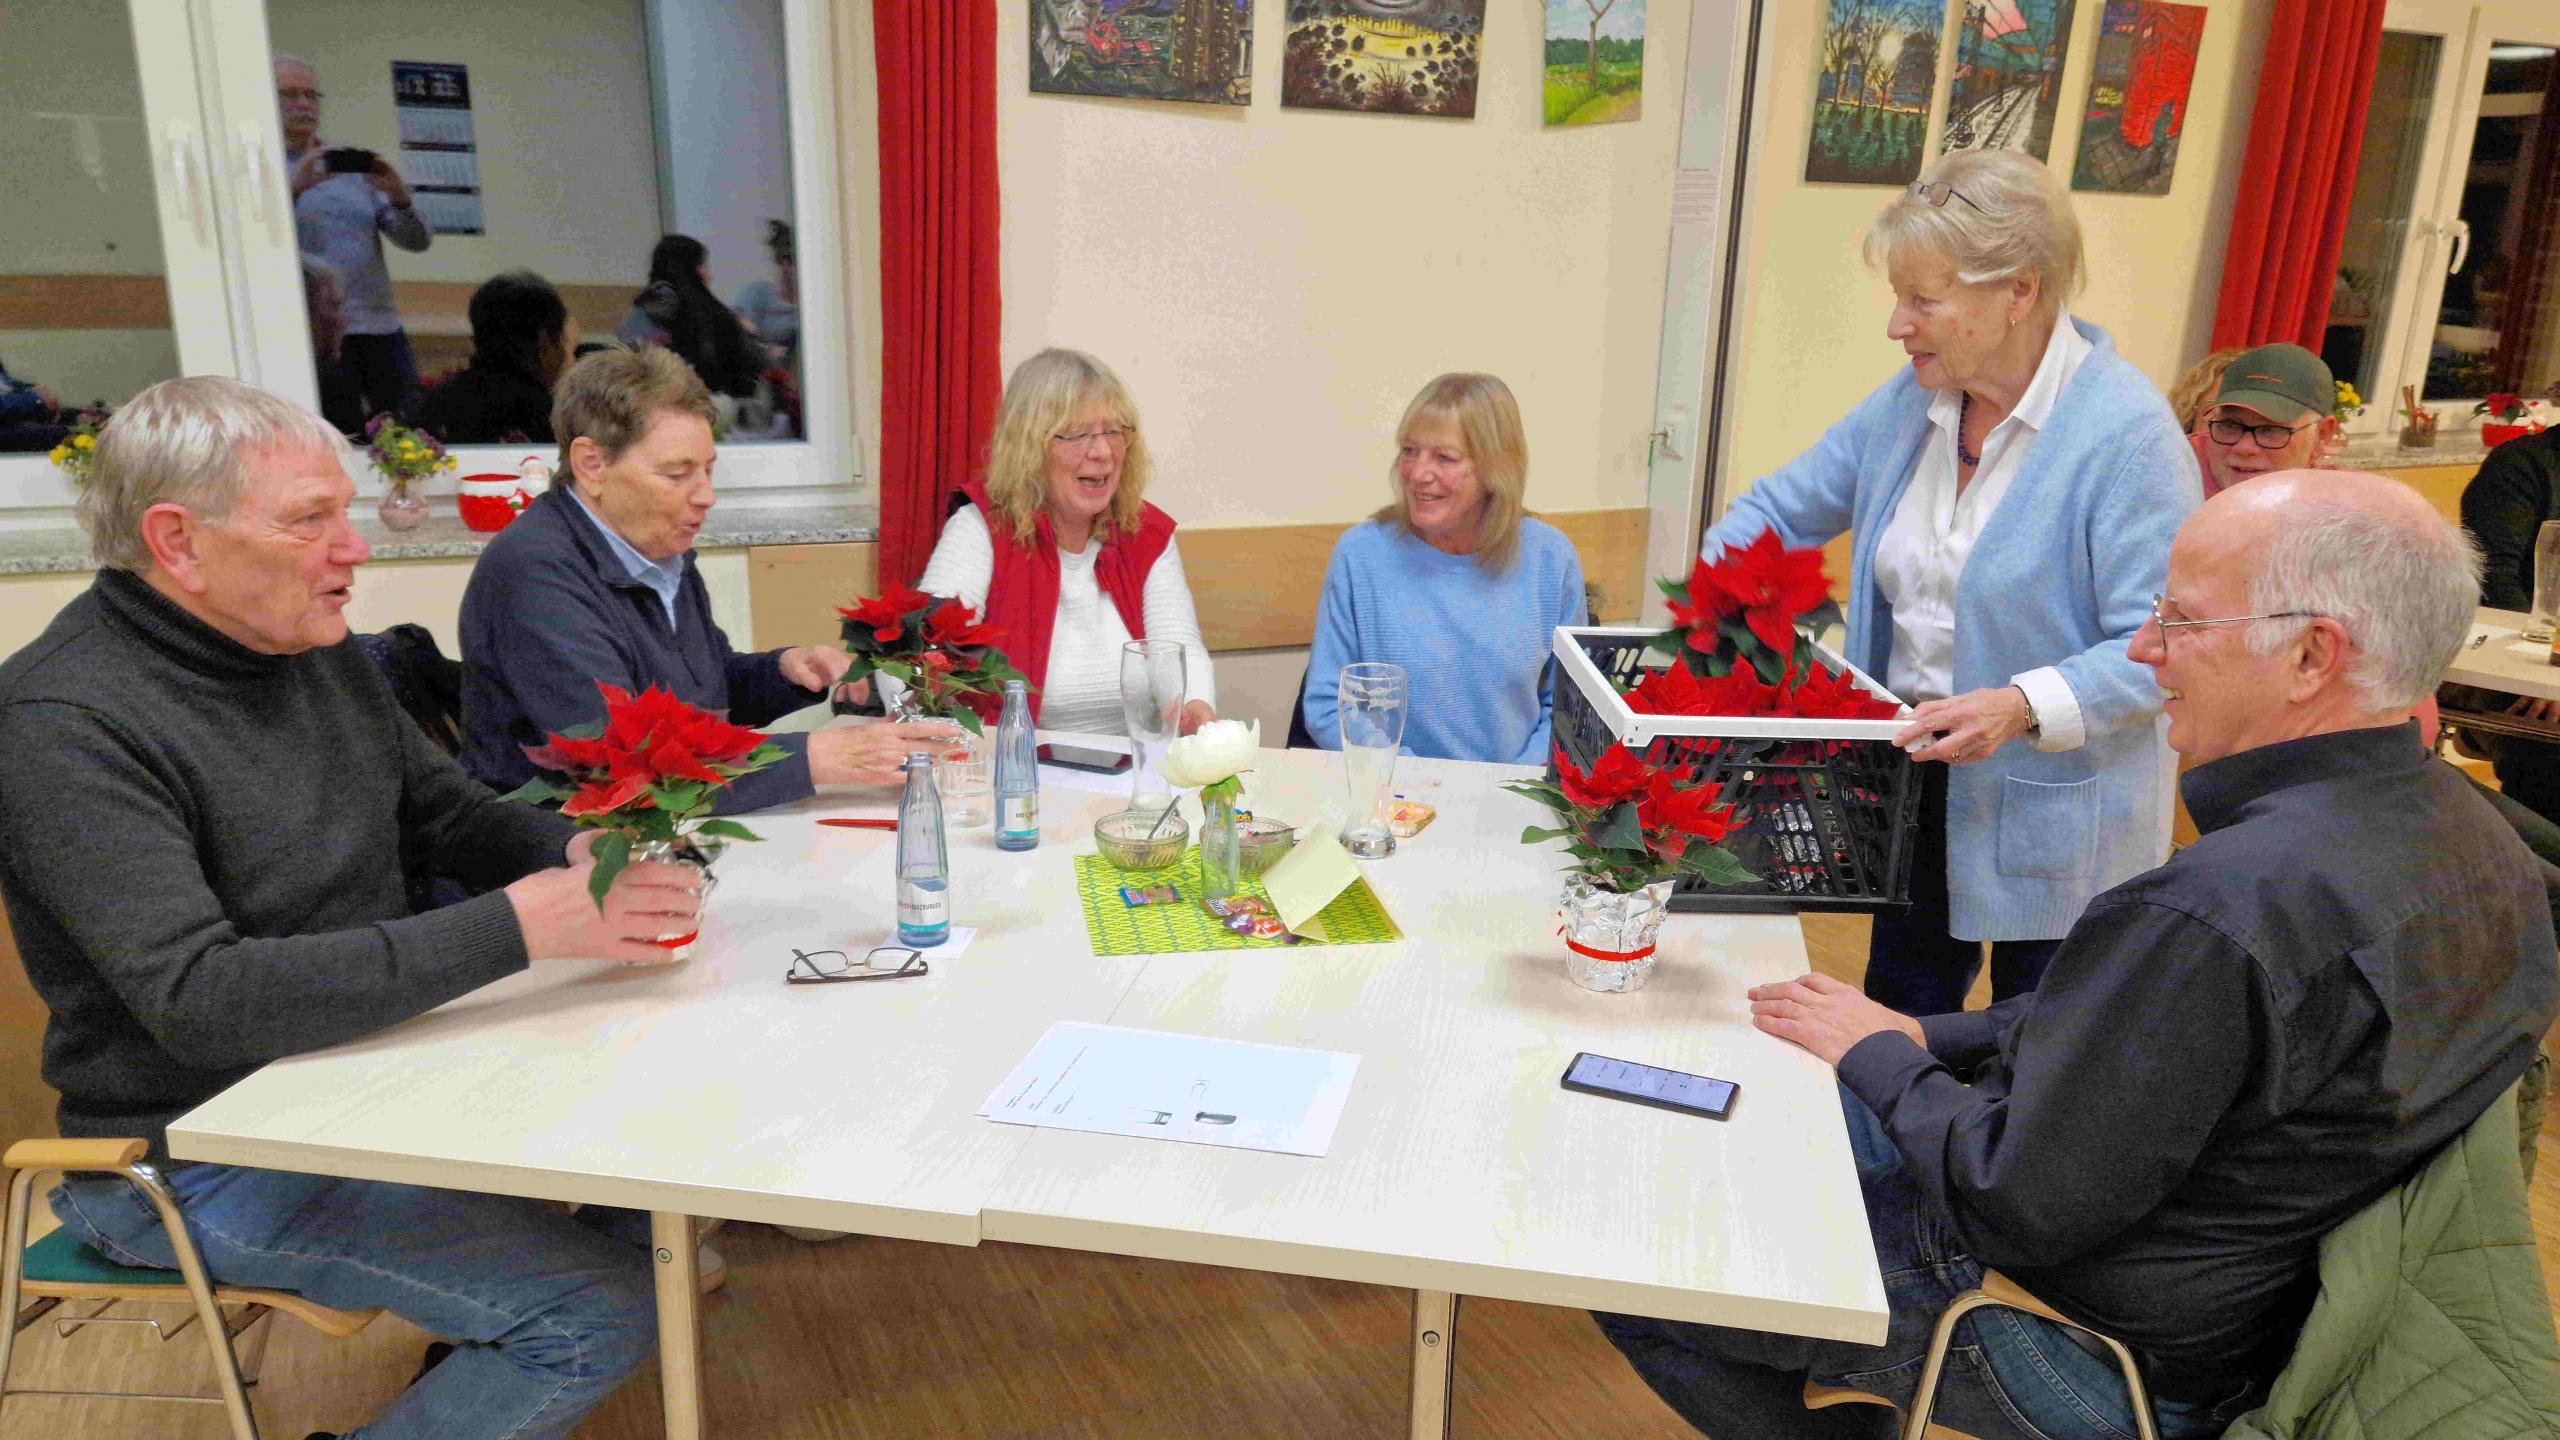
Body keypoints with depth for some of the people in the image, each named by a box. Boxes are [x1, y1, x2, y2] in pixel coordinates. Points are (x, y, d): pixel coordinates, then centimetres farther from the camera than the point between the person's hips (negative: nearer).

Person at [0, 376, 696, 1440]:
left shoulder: (320, 653, 5)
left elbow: (451, 812, 14)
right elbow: (196, 1000, -30)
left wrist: (580, 850, -10)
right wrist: (518, 926, -35)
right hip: (203, 1156, -8)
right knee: (601, 1311, -20)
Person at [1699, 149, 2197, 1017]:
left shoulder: (2126, 433, -20)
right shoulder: (1912, 401, 1)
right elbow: (1783, 508, 9)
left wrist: (2024, 706, -34)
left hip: (2052, 821, -6)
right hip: (1917, 784, 6)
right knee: (1897, 1020, 21)